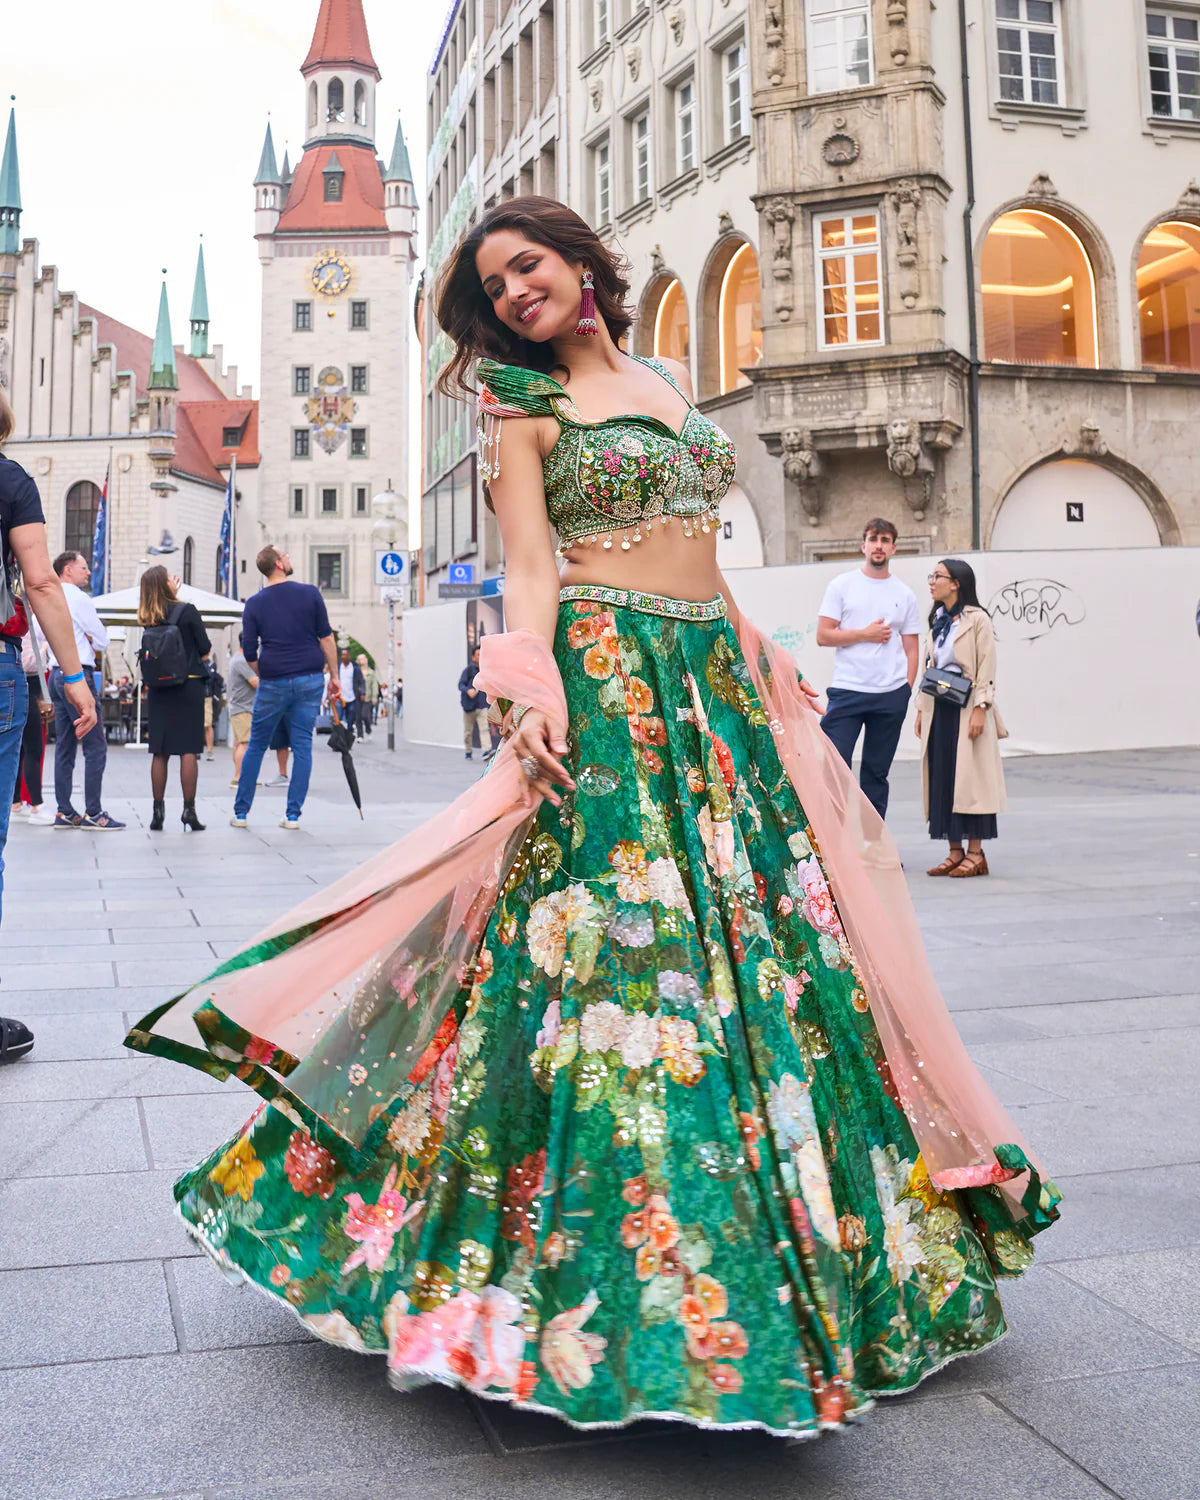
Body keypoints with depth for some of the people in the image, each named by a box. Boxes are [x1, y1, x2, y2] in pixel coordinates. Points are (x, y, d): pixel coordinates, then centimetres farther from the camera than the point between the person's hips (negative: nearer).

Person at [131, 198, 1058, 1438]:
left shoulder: (667, 379, 20)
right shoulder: (521, 404, 4)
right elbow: (529, 568, -8)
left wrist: (762, 663, 19)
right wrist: (529, 688, -24)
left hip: (716, 684, 6)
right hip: (605, 684, -6)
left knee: (760, 940, 5)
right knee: (612, 927, -12)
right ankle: (600, 1279, 0)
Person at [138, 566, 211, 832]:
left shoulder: (148, 618, 3)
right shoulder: (187, 610, -10)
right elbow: (205, 650, -7)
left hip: (158, 688, 4)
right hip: (188, 685, -4)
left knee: (160, 752, 8)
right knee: (189, 750, -2)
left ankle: (158, 811, 8)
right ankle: (189, 810, -3)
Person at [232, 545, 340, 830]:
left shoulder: (254, 603, 1)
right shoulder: (309, 593, -1)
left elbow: (249, 652, 0)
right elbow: (326, 638, -2)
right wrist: (334, 675, 5)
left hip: (273, 682, 0)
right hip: (310, 679, 0)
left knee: (256, 746, 11)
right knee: (302, 746, 5)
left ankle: (241, 812, 15)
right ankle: (293, 815, 4)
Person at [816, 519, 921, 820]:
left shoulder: (905, 594, 11)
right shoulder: (842, 585, 4)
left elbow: (911, 648, 12)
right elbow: (823, 636, -2)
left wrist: (907, 688, 1)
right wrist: (865, 634, -9)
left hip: (891, 696, 3)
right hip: (847, 691, -3)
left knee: (876, 773, 9)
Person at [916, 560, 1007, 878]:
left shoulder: (977, 619, -5)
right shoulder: (937, 620, 16)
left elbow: (986, 668, -10)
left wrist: (980, 709, -17)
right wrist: (921, 709, 12)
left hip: (966, 710, -7)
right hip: (938, 710, 7)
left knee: (969, 779, -4)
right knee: (942, 779, 5)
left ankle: (975, 854, 2)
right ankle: (955, 853, 12)